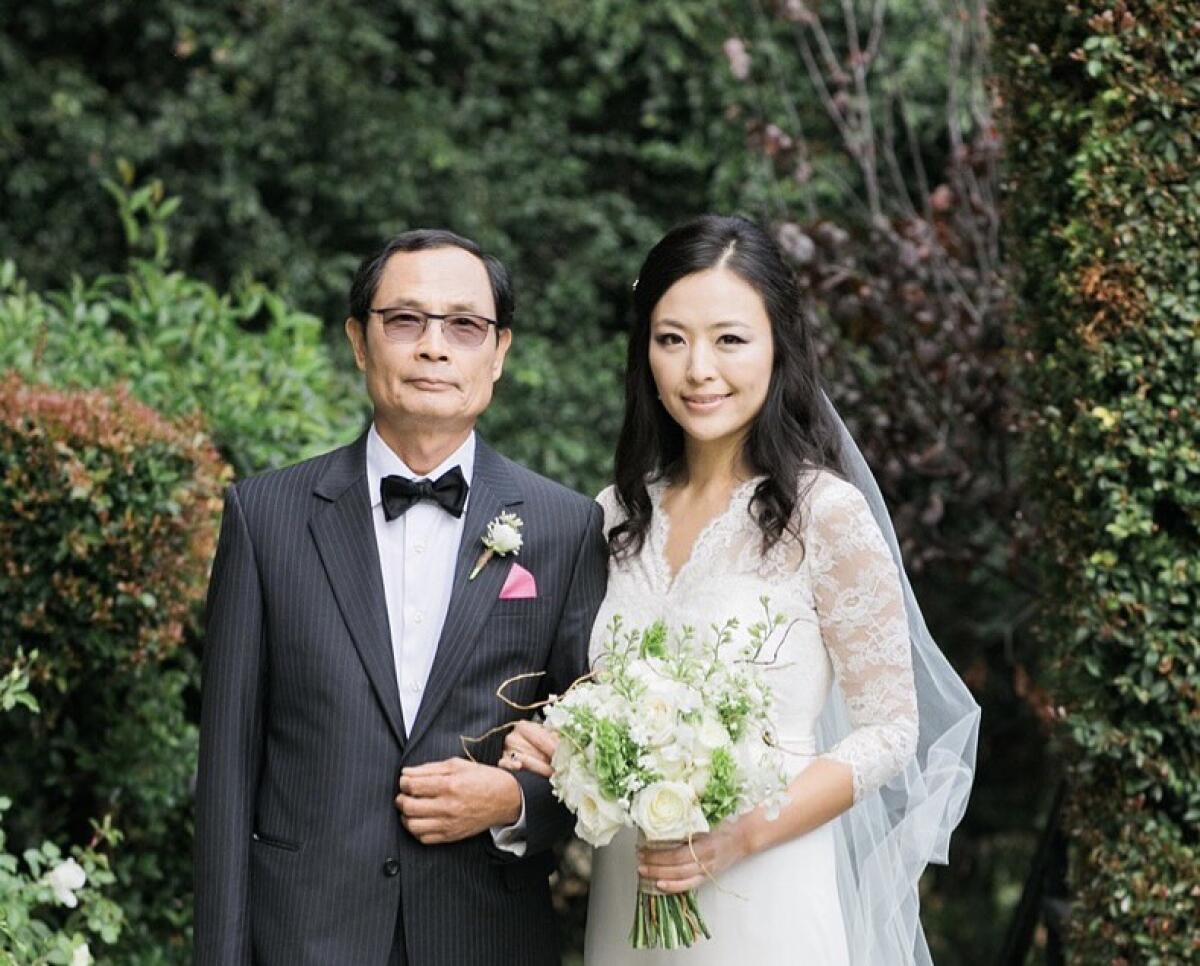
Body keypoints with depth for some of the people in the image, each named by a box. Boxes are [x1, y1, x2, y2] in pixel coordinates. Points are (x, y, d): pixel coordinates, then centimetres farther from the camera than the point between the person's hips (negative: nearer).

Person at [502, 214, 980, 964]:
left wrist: (744, 834, -20)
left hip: (764, 898, -5)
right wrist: (555, 749, -5)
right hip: (627, 898, 5)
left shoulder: (827, 514, -11)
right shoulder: (620, 516, 4)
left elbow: (890, 730, -9)